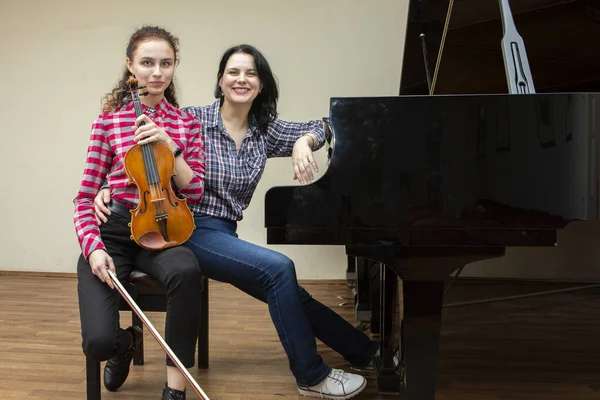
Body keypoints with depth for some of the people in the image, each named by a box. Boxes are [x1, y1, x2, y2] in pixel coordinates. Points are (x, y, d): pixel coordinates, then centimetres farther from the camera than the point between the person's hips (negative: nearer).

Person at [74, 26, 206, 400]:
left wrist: (170, 147, -12)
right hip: (113, 231, 0)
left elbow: (195, 194, 2)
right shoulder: (109, 121, 3)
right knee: (99, 341, -20)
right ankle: (128, 341, 22)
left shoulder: (187, 123, 8)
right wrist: (93, 247, -14)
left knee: (187, 270, -39)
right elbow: (85, 197, 3)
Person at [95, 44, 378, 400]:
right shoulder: (194, 120, -8)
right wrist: (107, 188, -21)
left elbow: (318, 128, 15)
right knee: (279, 268, -24)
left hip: (226, 236, 6)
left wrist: (303, 143, -8)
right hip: (192, 230, -5)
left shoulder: (264, 131, 5)